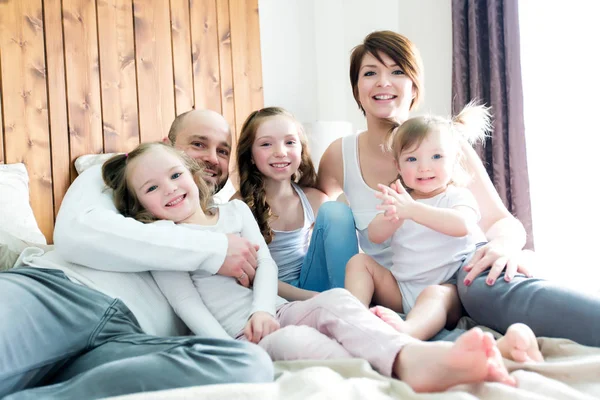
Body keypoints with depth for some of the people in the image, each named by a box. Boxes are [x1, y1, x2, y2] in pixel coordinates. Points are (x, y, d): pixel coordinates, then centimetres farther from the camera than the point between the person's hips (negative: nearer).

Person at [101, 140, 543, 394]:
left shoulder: (235, 210, 18)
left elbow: (266, 264, 8)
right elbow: (186, 303, -4)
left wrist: (262, 310, -12)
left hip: (275, 311, 4)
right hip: (233, 335, -4)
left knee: (336, 301, -28)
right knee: (298, 343, -36)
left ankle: (410, 358, -54)